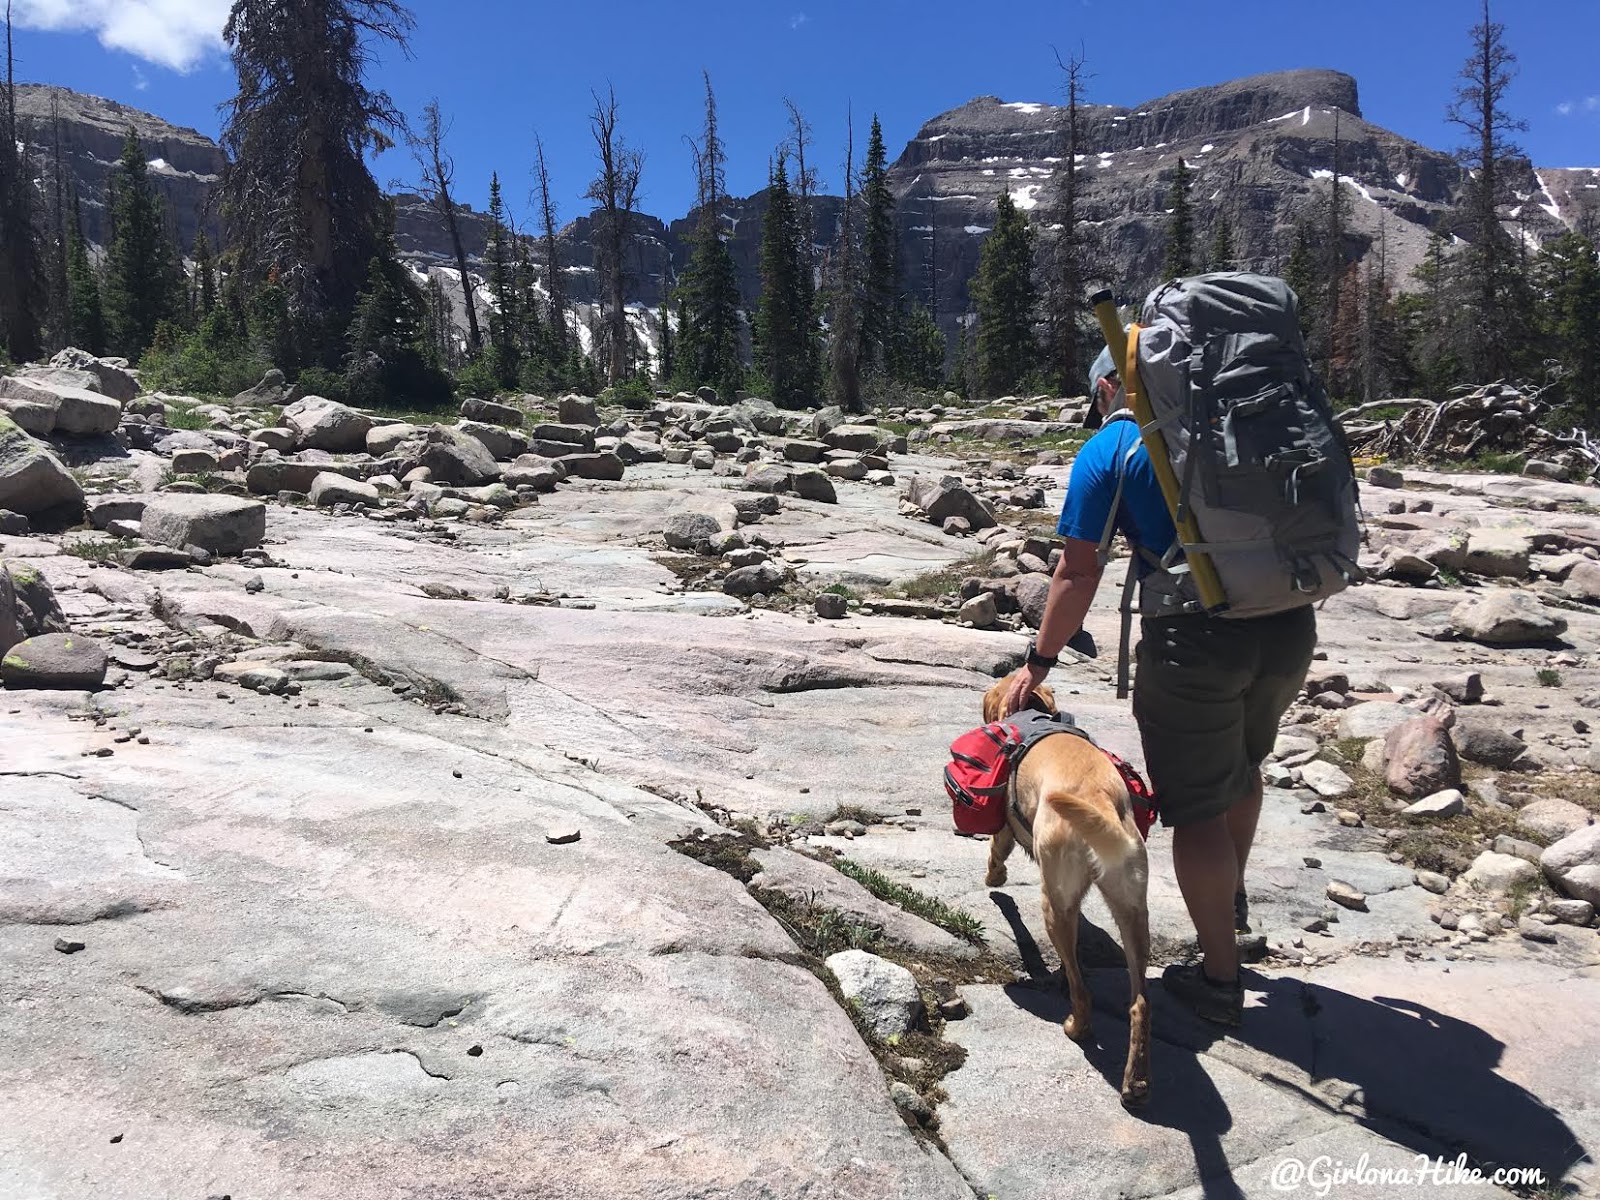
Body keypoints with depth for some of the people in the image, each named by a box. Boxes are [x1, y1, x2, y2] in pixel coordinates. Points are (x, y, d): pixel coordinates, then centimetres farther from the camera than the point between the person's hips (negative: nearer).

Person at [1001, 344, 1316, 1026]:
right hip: (1288, 624, 6)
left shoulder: (1107, 450, 1)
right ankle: (1233, 895, 48)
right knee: (1242, 763, 30)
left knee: (1197, 806, 9)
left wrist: (1039, 663, 6)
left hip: (1198, 638, -6)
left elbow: (1079, 572, -4)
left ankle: (1220, 977, 21)